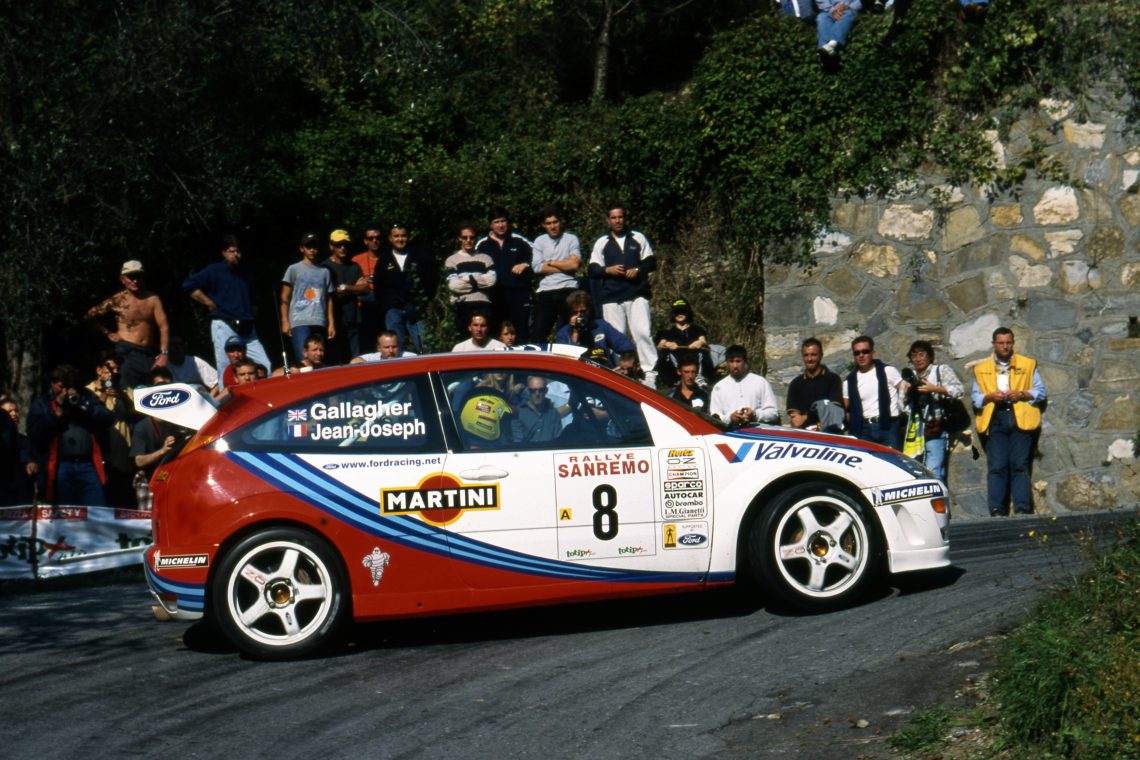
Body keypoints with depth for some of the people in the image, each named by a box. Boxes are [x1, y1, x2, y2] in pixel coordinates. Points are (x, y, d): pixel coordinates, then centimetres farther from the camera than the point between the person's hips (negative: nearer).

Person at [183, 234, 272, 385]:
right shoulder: (215, 271, 3)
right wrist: (210, 303, -6)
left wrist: (249, 315, 15)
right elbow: (188, 285, -6)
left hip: (248, 329, 6)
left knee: (265, 368, -4)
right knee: (226, 373, -7)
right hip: (224, 327, -6)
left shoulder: (245, 275, 22)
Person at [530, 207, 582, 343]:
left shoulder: (571, 239, 5)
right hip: (545, 292, 2)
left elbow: (574, 264, -9)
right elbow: (537, 268, -3)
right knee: (538, 334, 1)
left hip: (568, 291, -2)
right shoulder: (540, 241, 10)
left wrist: (551, 262, -2)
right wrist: (564, 266, -4)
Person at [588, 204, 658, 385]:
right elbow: (592, 270, 9)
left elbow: (651, 262, 12)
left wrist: (638, 270, -7)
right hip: (611, 299, 1)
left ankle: (650, 374, -10)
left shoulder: (638, 238, 12)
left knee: (643, 333, -11)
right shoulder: (601, 243, 12)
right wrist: (608, 270, -10)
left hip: (637, 295, -1)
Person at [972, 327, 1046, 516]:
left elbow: (1040, 391, 9)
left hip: (1020, 418, -1)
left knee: (1019, 465, -6)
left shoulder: (1028, 365, 13)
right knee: (996, 466, -6)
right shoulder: (981, 369, 16)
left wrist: (1021, 394, -8)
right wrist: (990, 397, -8)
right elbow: (975, 397, 12)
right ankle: (997, 511, -6)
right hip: (995, 420, 1)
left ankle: (1023, 509, -6)